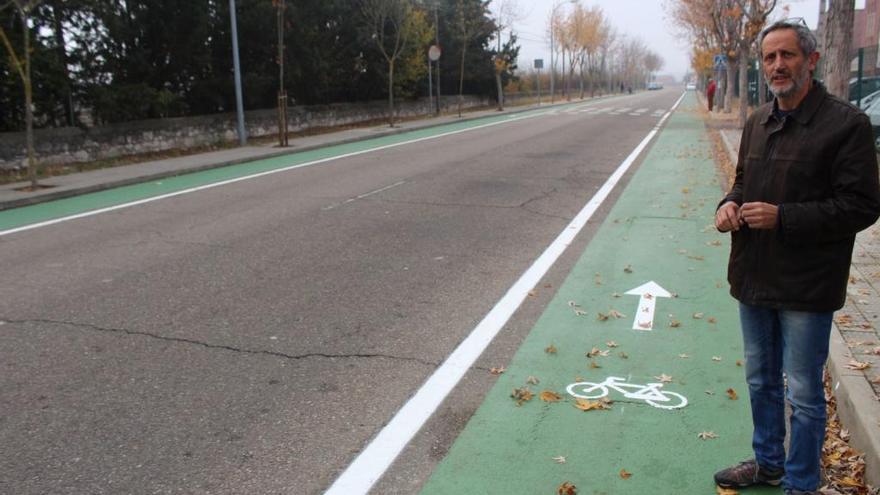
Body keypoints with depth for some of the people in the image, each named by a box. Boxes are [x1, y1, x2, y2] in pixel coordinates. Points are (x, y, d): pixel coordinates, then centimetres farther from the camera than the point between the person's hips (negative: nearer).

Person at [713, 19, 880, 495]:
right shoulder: (757, 122, 10)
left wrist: (782, 218, -23)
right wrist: (730, 204, -1)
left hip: (806, 286, -7)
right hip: (754, 277, 7)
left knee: (803, 393, 6)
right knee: (760, 381, 21)